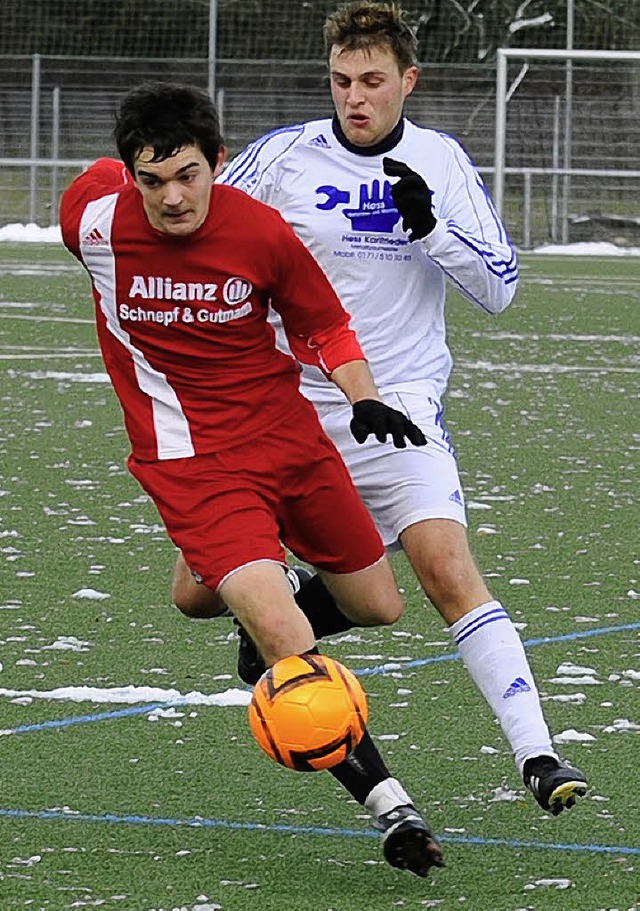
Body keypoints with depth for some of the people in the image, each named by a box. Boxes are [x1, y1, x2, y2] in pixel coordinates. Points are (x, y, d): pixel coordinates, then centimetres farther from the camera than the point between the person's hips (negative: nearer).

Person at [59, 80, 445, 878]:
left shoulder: (261, 231, -14)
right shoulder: (93, 212, -15)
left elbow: (323, 323, 4)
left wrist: (365, 399, -12)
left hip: (290, 436, 3)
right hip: (192, 464, -3)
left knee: (378, 606, 13)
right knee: (281, 636, -22)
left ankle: (270, 615, 47)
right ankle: (390, 807, -16)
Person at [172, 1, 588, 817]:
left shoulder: (441, 163, 1)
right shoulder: (285, 156, -4)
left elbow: (498, 286, -2)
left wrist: (430, 227, -18)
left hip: (395, 412, -1)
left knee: (450, 572, -22)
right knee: (198, 592, 1)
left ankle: (536, 756, -25)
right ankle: (291, 610, 35)